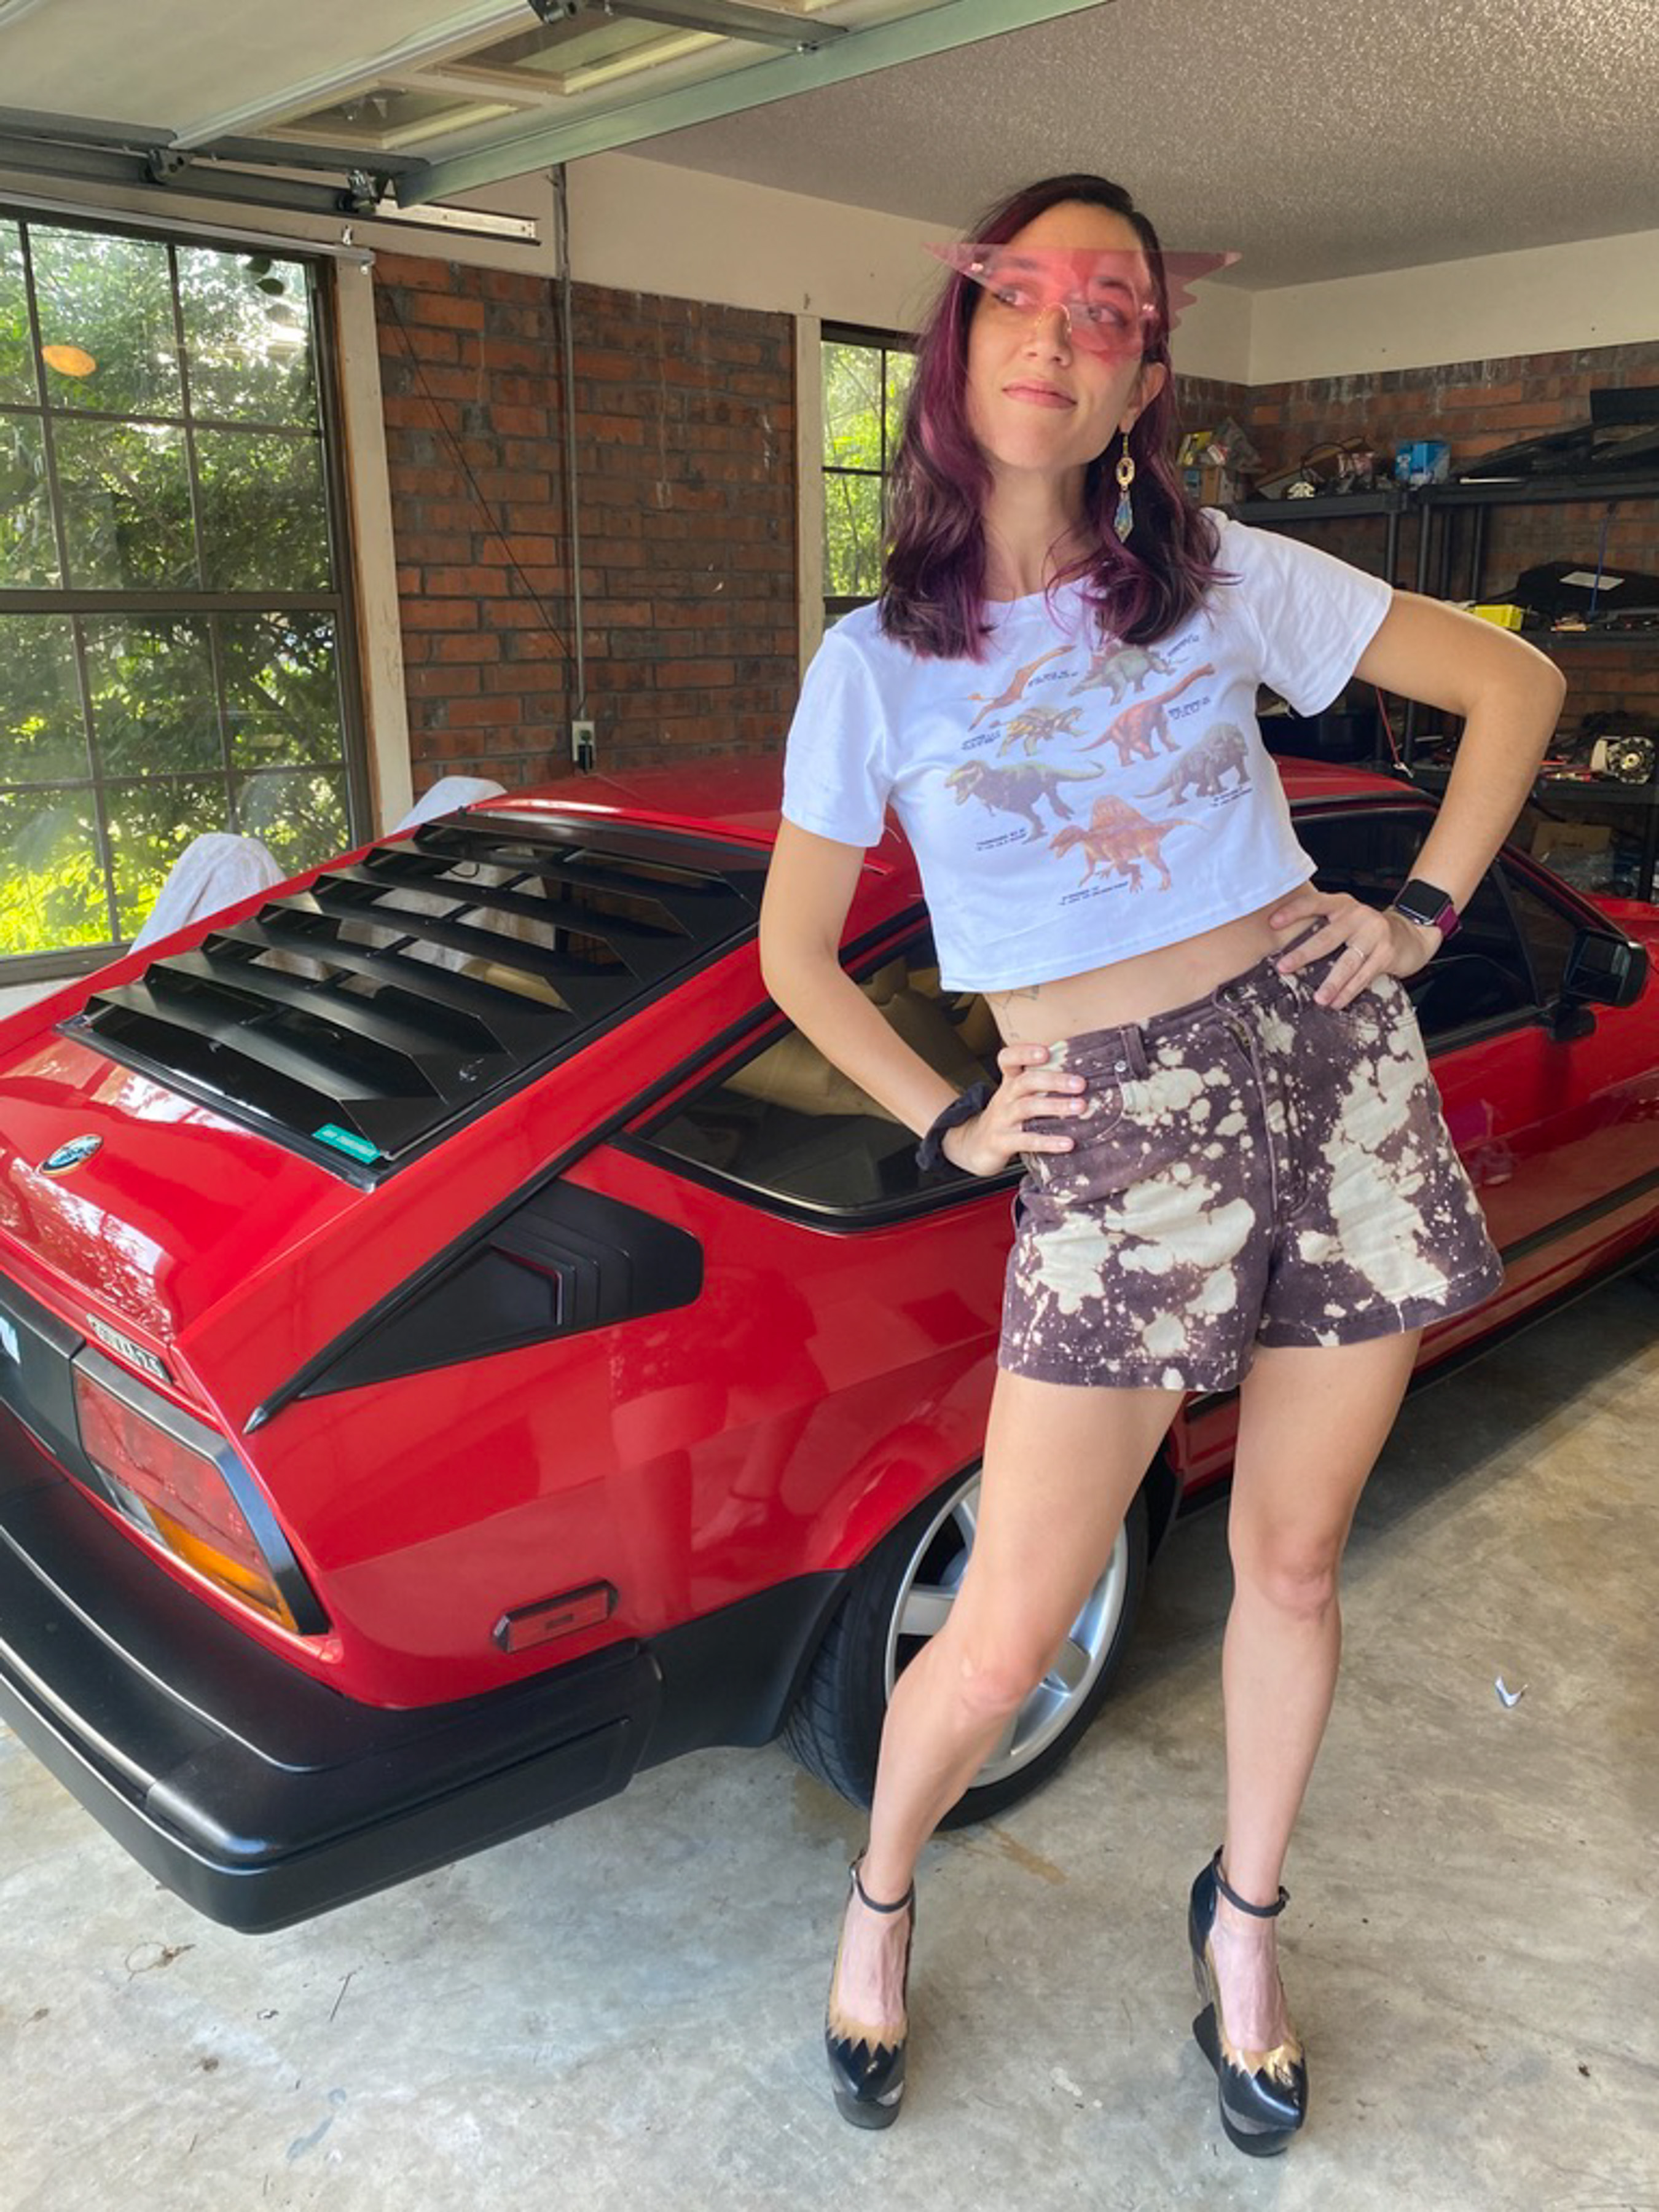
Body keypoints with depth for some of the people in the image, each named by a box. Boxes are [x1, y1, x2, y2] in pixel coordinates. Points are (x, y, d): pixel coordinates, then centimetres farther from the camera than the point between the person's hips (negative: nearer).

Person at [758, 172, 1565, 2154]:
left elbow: (1511, 683, 12)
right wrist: (951, 1124, 1)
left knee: (1291, 1563, 14)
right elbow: (795, 956, 8)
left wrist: (1423, 911, 3)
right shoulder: (876, 663, 1)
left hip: (1334, 1065, 3)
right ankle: (878, 1902, 31)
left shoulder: (1226, 576, 5)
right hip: (1116, 1133, -2)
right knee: (1004, 1643, -2)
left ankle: (1242, 1921, 41)